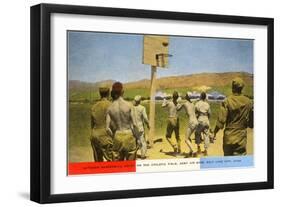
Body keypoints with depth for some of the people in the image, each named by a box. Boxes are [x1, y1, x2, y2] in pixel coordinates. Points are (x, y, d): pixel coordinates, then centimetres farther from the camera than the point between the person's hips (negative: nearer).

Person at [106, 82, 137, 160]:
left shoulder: (110, 108, -1)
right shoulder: (128, 105, -9)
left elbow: (107, 128, -3)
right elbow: (133, 124, -9)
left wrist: (113, 136, 14)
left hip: (117, 136, 2)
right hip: (128, 135, -2)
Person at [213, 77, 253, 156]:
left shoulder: (227, 101, -10)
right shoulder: (248, 102, -1)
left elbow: (221, 120, -12)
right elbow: (251, 121, 7)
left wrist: (215, 131, 3)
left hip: (229, 137, -1)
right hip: (241, 138, 1)